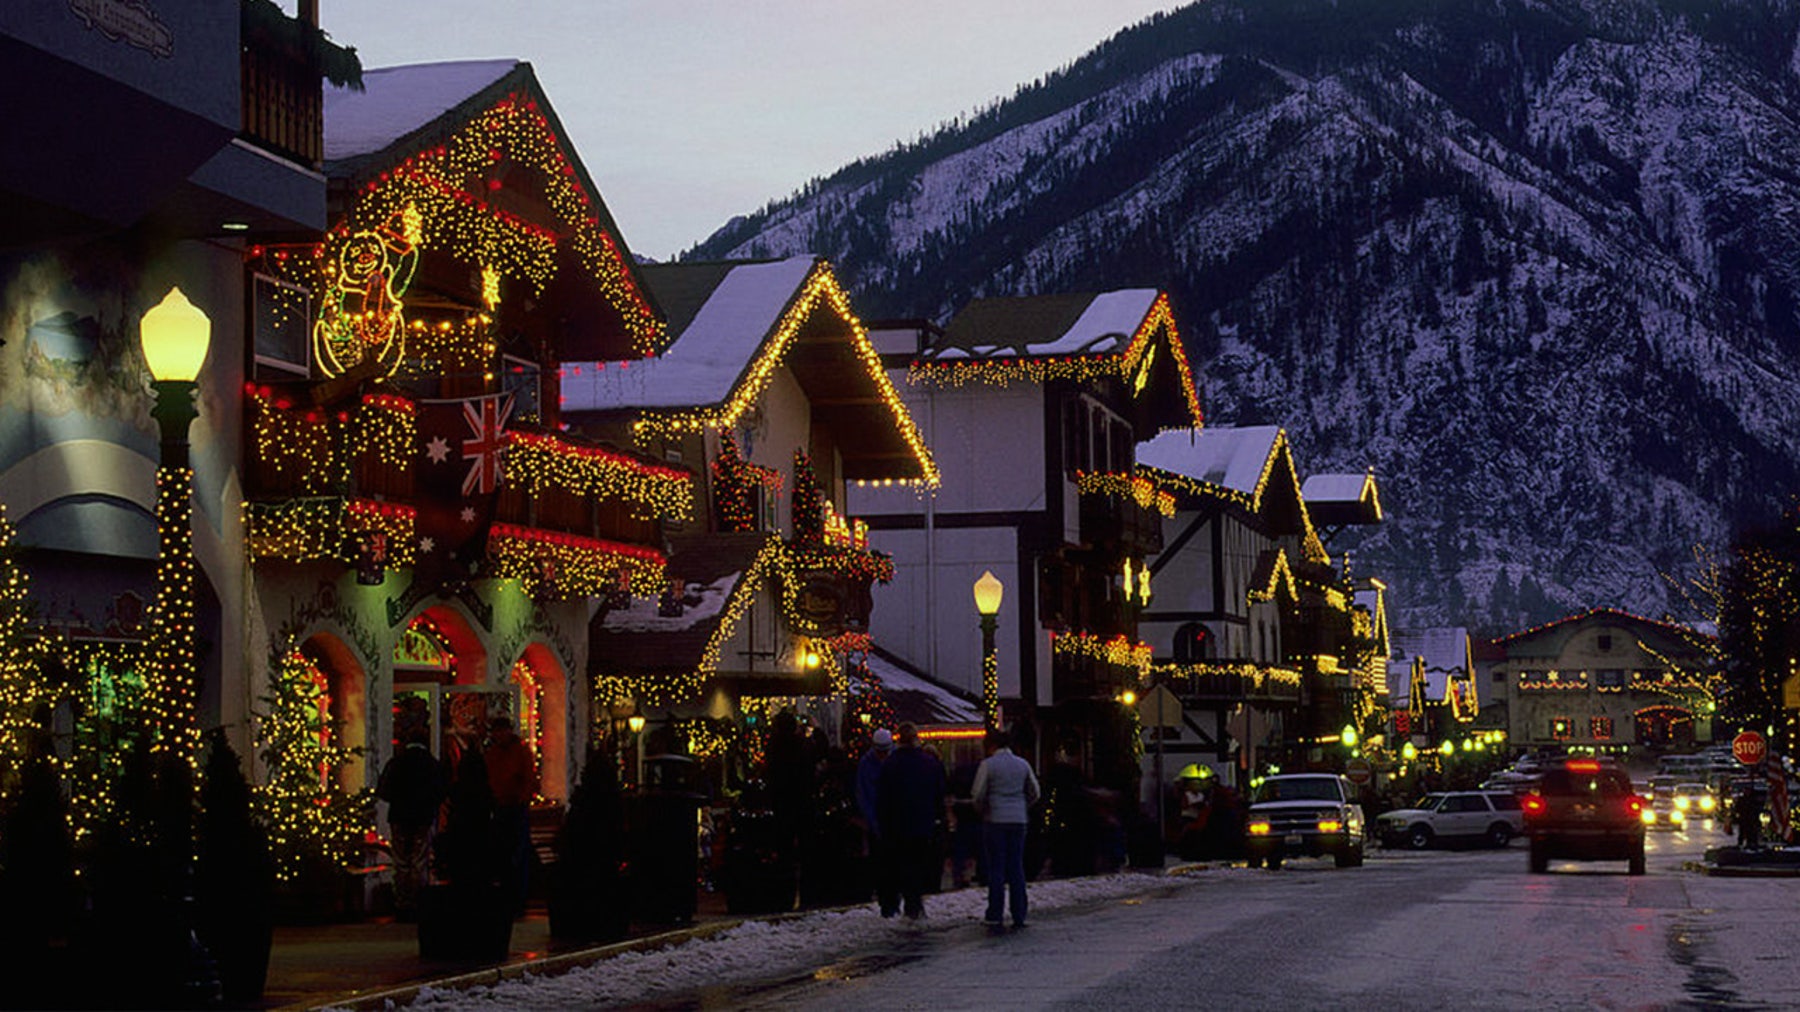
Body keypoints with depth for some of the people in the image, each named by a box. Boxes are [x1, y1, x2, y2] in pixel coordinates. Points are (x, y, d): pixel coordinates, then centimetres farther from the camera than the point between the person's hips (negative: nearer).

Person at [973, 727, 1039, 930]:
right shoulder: (1022, 765, 7)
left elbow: (979, 794, -8)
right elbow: (1034, 793, 11)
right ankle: (1019, 916, 6)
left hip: (994, 821, -3)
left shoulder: (988, 765, -6)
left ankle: (995, 917, -3)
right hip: (1018, 820, 3)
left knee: (996, 869, -1)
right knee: (1017, 868, 7)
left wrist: (982, 811, 9)